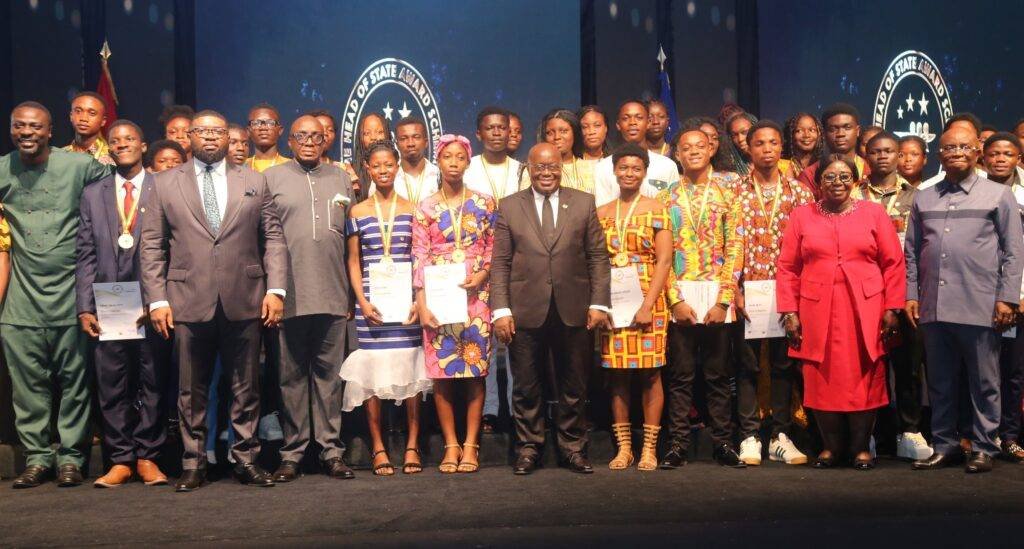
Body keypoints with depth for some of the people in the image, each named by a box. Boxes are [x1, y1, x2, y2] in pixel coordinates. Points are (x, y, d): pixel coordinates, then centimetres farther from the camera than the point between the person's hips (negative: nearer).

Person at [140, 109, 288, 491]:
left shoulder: (254, 182, 10)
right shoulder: (165, 183, 9)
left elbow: (273, 239, 7)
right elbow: (152, 246, 6)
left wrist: (275, 289, -3)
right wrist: (157, 300, -3)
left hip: (244, 302, 1)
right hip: (189, 302, 0)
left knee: (246, 388, 7)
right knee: (191, 392, 7)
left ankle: (246, 460, 17)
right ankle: (193, 464, 18)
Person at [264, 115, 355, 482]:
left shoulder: (341, 179, 15)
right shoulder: (271, 178, 6)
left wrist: (354, 291, 10)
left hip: (332, 295, 2)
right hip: (289, 296, -2)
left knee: (329, 374, 5)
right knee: (292, 375, 5)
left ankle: (331, 451, 12)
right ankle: (292, 453, 12)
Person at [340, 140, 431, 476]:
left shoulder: (412, 210, 7)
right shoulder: (358, 212, 7)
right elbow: (353, 262, 6)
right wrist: (362, 301, -6)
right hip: (371, 302, 0)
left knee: (411, 370, 0)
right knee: (372, 373, 0)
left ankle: (412, 445, 9)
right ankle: (378, 448, 8)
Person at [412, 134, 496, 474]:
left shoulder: (483, 203, 7)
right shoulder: (426, 207, 5)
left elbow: (494, 248, 9)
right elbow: (420, 258, 1)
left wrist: (482, 274, -9)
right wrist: (421, 303, -6)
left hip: (476, 295, 0)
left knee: (476, 371, 0)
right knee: (441, 372, 0)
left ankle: (470, 445, 8)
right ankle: (451, 445, 9)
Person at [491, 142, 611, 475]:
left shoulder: (584, 203, 7)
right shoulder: (510, 207, 6)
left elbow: (598, 257, 6)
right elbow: (500, 263, 3)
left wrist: (599, 303, -2)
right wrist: (501, 310, -5)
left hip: (573, 311, 1)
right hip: (526, 311, 0)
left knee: (574, 386, 9)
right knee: (527, 388, 7)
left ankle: (573, 448, 23)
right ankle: (528, 448, 21)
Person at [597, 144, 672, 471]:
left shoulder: (656, 210, 2)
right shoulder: (601, 214, 11)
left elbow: (664, 260, -5)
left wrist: (648, 305, -14)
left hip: (647, 301, -3)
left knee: (649, 374, -1)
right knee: (617, 375, 4)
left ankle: (649, 448, 8)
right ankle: (623, 447, 12)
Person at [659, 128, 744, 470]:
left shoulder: (729, 188, 4)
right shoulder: (668, 195, 8)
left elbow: (735, 245, -2)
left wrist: (723, 299, -9)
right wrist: (675, 299, -7)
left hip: (717, 297, -1)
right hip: (679, 298, 1)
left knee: (718, 374, 6)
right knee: (680, 375, 4)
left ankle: (722, 443, 15)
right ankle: (677, 444, 10)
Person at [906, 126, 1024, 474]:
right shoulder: (924, 199, 14)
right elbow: (912, 252, 14)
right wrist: (912, 295, 6)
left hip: (980, 308, -3)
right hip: (934, 307, 3)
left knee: (984, 383, 4)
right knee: (940, 382, 10)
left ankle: (983, 448, 15)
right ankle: (945, 445, 19)